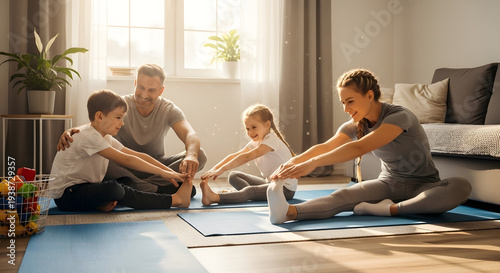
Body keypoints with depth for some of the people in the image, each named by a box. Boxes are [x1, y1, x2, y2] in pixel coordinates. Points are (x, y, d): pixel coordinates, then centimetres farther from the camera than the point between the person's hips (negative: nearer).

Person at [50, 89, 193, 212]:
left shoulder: (106, 139, 9)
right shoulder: (89, 136, -21)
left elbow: (139, 156, 4)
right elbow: (126, 159, -26)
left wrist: (170, 173, -5)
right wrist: (162, 173, -24)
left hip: (84, 189, 10)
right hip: (65, 194, -10)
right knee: (114, 189, -30)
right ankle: (174, 200, -24)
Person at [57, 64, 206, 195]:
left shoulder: (168, 109, -7)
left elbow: (190, 134, -24)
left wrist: (192, 155, -48)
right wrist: (72, 131, -49)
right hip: (125, 167, -1)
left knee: (200, 156, -23)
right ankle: (160, 190, -36)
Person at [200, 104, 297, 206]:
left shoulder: (271, 140, -20)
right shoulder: (256, 142, 8)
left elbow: (246, 157, -32)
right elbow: (234, 156, -2)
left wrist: (221, 170, -36)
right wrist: (214, 169, -17)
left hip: (286, 188, -10)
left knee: (250, 191, -35)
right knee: (233, 176, 3)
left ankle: (214, 198, -52)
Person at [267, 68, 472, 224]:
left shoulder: (398, 116, -23)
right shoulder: (355, 126, -2)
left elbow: (359, 148, -37)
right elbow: (325, 147, -19)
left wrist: (313, 163, -45)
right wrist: (293, 162, -39)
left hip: (422, 185, -3)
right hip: (389, 183, 3)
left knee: (461, 186, -36)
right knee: (343, 195, -27)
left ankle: (391, 209, -37)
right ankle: (290, 211, -50)